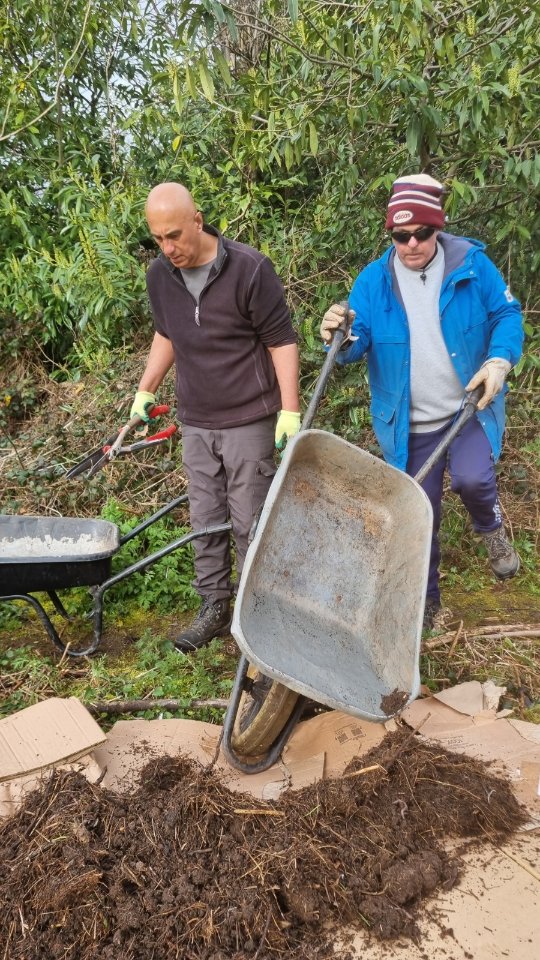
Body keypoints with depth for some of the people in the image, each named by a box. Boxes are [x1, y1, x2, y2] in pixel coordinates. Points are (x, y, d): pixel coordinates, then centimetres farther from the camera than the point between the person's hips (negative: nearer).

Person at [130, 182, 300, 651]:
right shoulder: (159, 275, 2)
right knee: (205, 520, 11)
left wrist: (290, 410, -15)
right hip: (195, 422, 5)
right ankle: (214, 607, 26)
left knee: (249, 522, 2)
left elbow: (282, 340, -11)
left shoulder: (249, 268, -15)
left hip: (249, 420, -5)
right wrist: (145, 391, 18)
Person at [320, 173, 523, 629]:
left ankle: (492, 529, 14)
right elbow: (360, 343, -8)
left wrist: (500, 360, -19)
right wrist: (341, 339, -32)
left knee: (472, 477, -25)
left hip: (472, 408, -1)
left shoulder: (472, 265, -8)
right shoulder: (373, 280, -7)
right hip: (409, 423, 1)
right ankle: (425, 596, 32)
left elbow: (507, 314, -1)